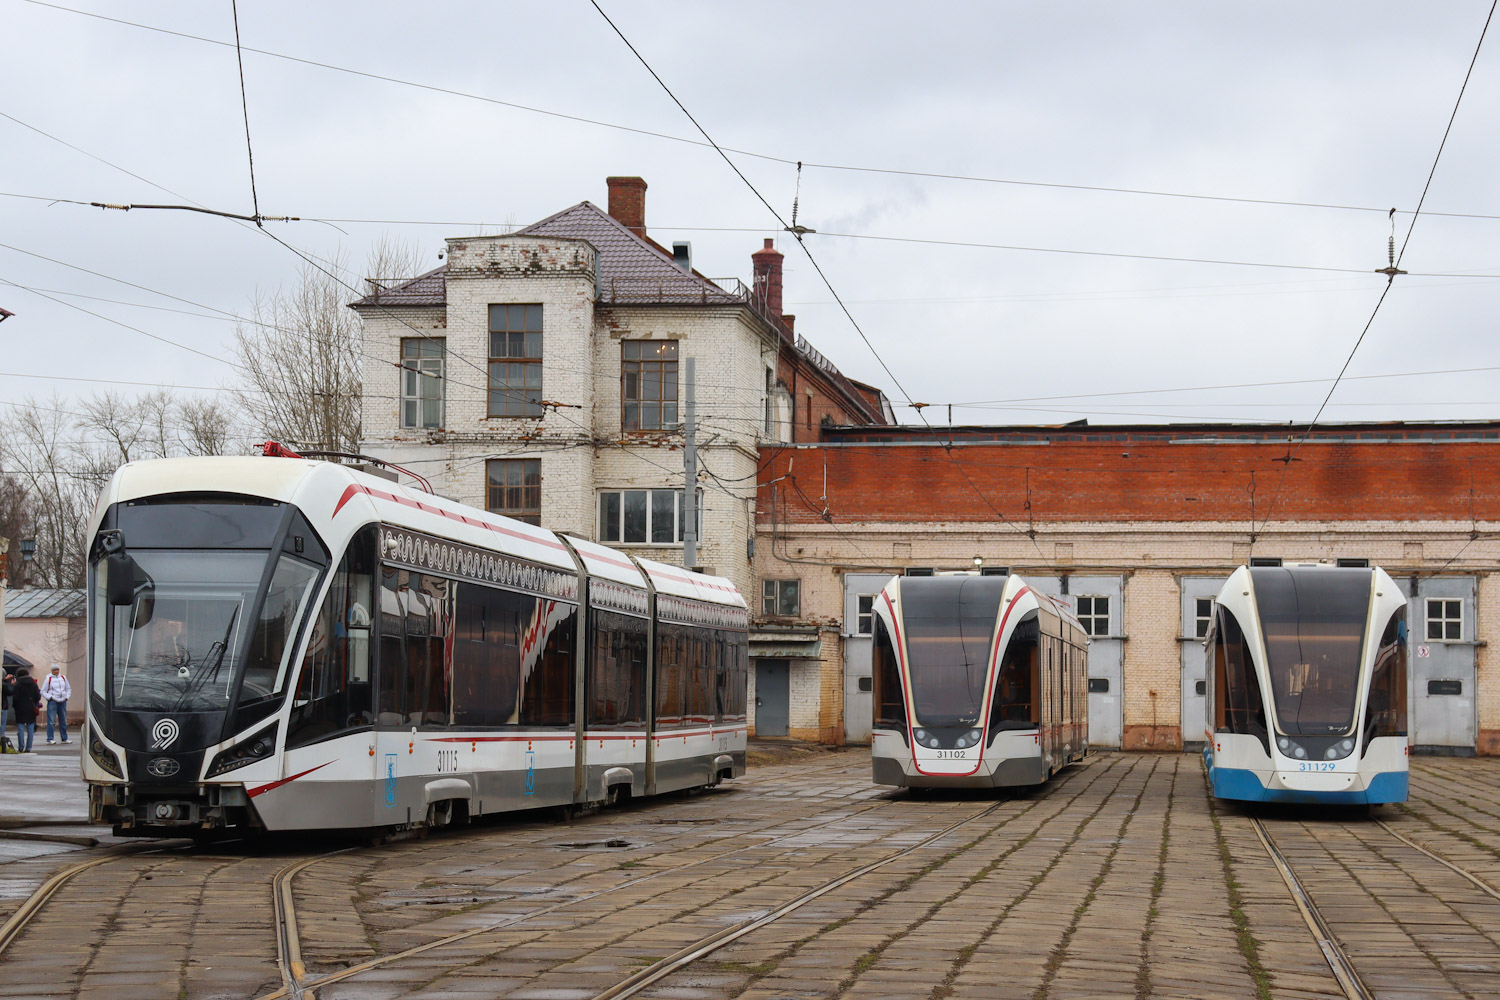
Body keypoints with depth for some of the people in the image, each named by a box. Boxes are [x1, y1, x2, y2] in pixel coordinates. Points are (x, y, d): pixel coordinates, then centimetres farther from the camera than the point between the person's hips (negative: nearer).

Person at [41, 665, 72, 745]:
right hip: (52, 701, -4)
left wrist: (67, 697, 6)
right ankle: (50, 738, -6)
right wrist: (49, 697, -10)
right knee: (51, 721, -8)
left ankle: (64, 738, 15)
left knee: (63, 721, 8)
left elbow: (69, 689, 19)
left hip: (62, 701, 4)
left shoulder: (63, 678, 11)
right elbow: (43, 691, 0)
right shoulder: (48, 679, -1)